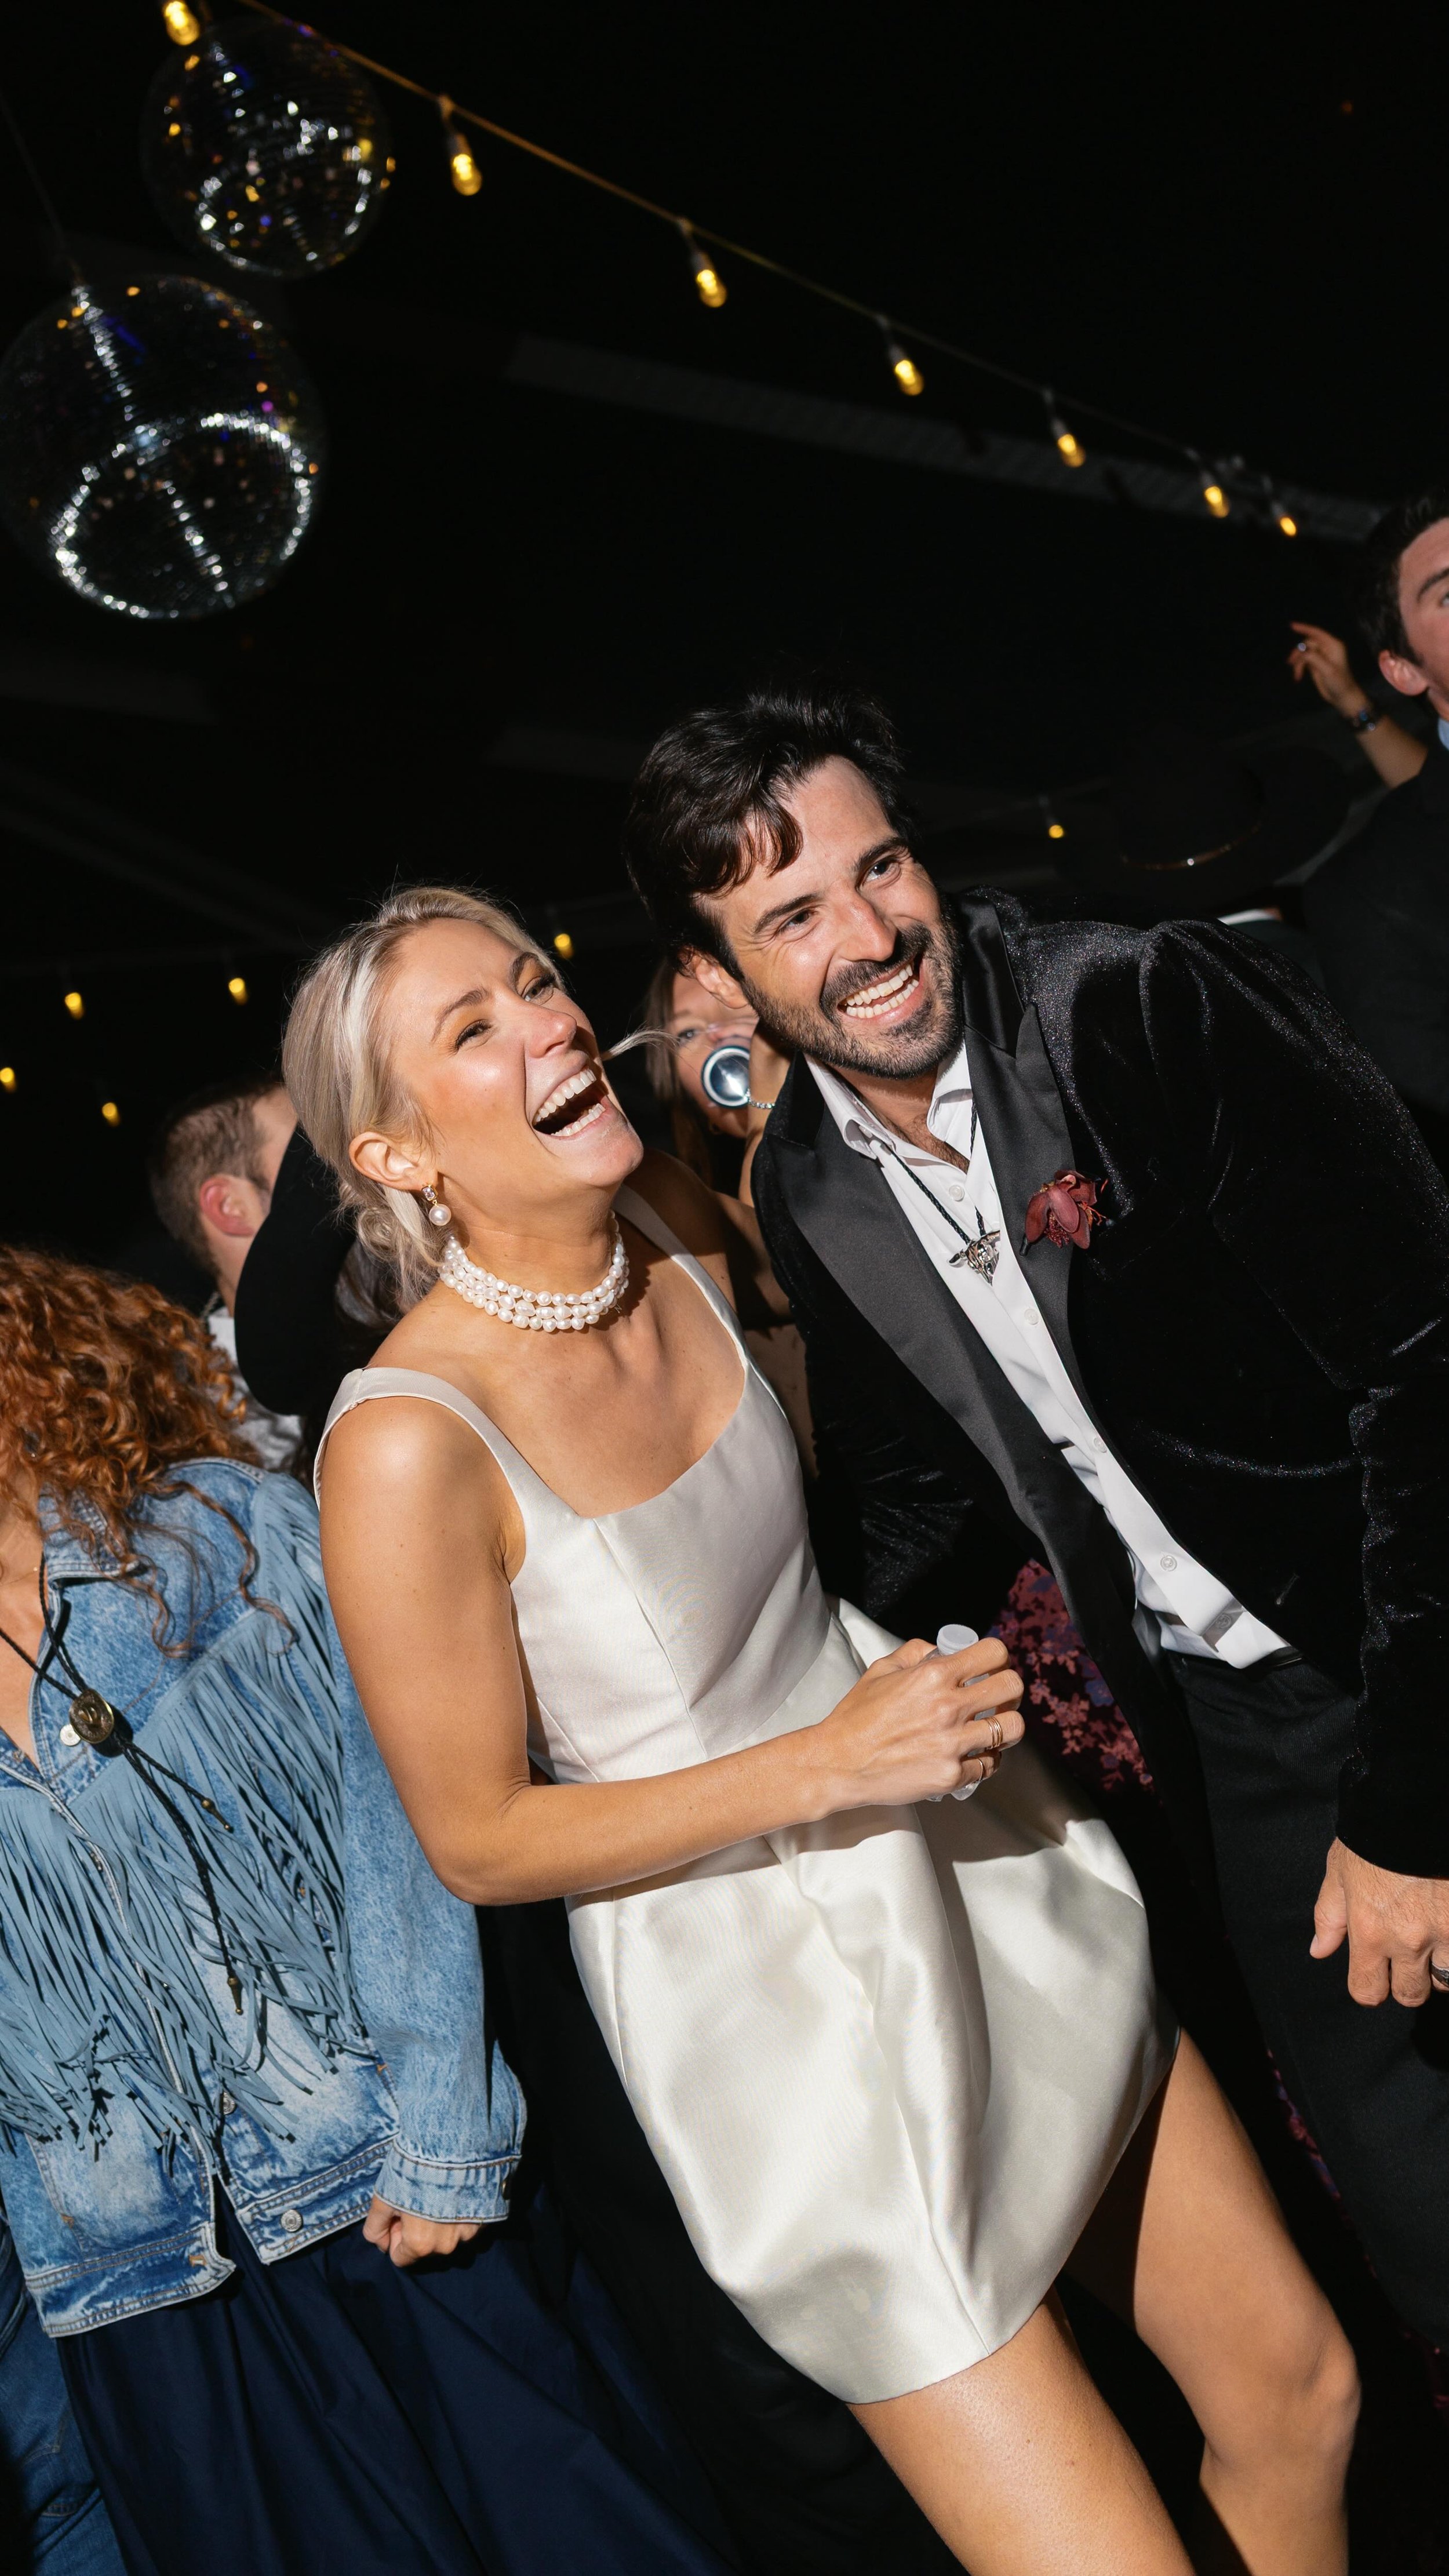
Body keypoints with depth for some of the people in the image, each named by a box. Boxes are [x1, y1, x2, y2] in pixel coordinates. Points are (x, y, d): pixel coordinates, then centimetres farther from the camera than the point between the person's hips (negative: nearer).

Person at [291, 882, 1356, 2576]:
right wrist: (831, 1764, -21)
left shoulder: (678, 1226, -5)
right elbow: (479, 1843, -15)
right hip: (776, 1999, -6)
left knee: (1299, 2394, 18)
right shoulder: (407, 1443, -25)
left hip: (981, 1867, 7)